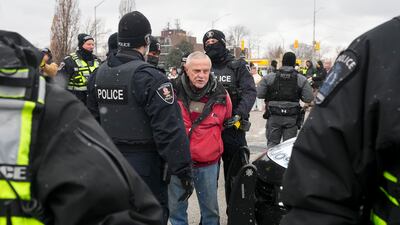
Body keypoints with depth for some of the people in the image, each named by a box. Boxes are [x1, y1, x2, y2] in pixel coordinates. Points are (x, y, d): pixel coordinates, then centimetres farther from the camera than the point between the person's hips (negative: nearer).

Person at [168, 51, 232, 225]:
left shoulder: (220, 95, -2)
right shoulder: (174, 92, -7)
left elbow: (227, 123, 16)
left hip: (208, 163, 1)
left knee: (210, 208, 11)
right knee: (176, 207, 11)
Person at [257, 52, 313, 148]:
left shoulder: (269, 78, -3)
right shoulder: (301, 79, -3)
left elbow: (259, 94, -2)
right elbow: (309, 98, -3)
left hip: (274, 116, 0)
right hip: (292, 117, 0)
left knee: (272, 143, 9)